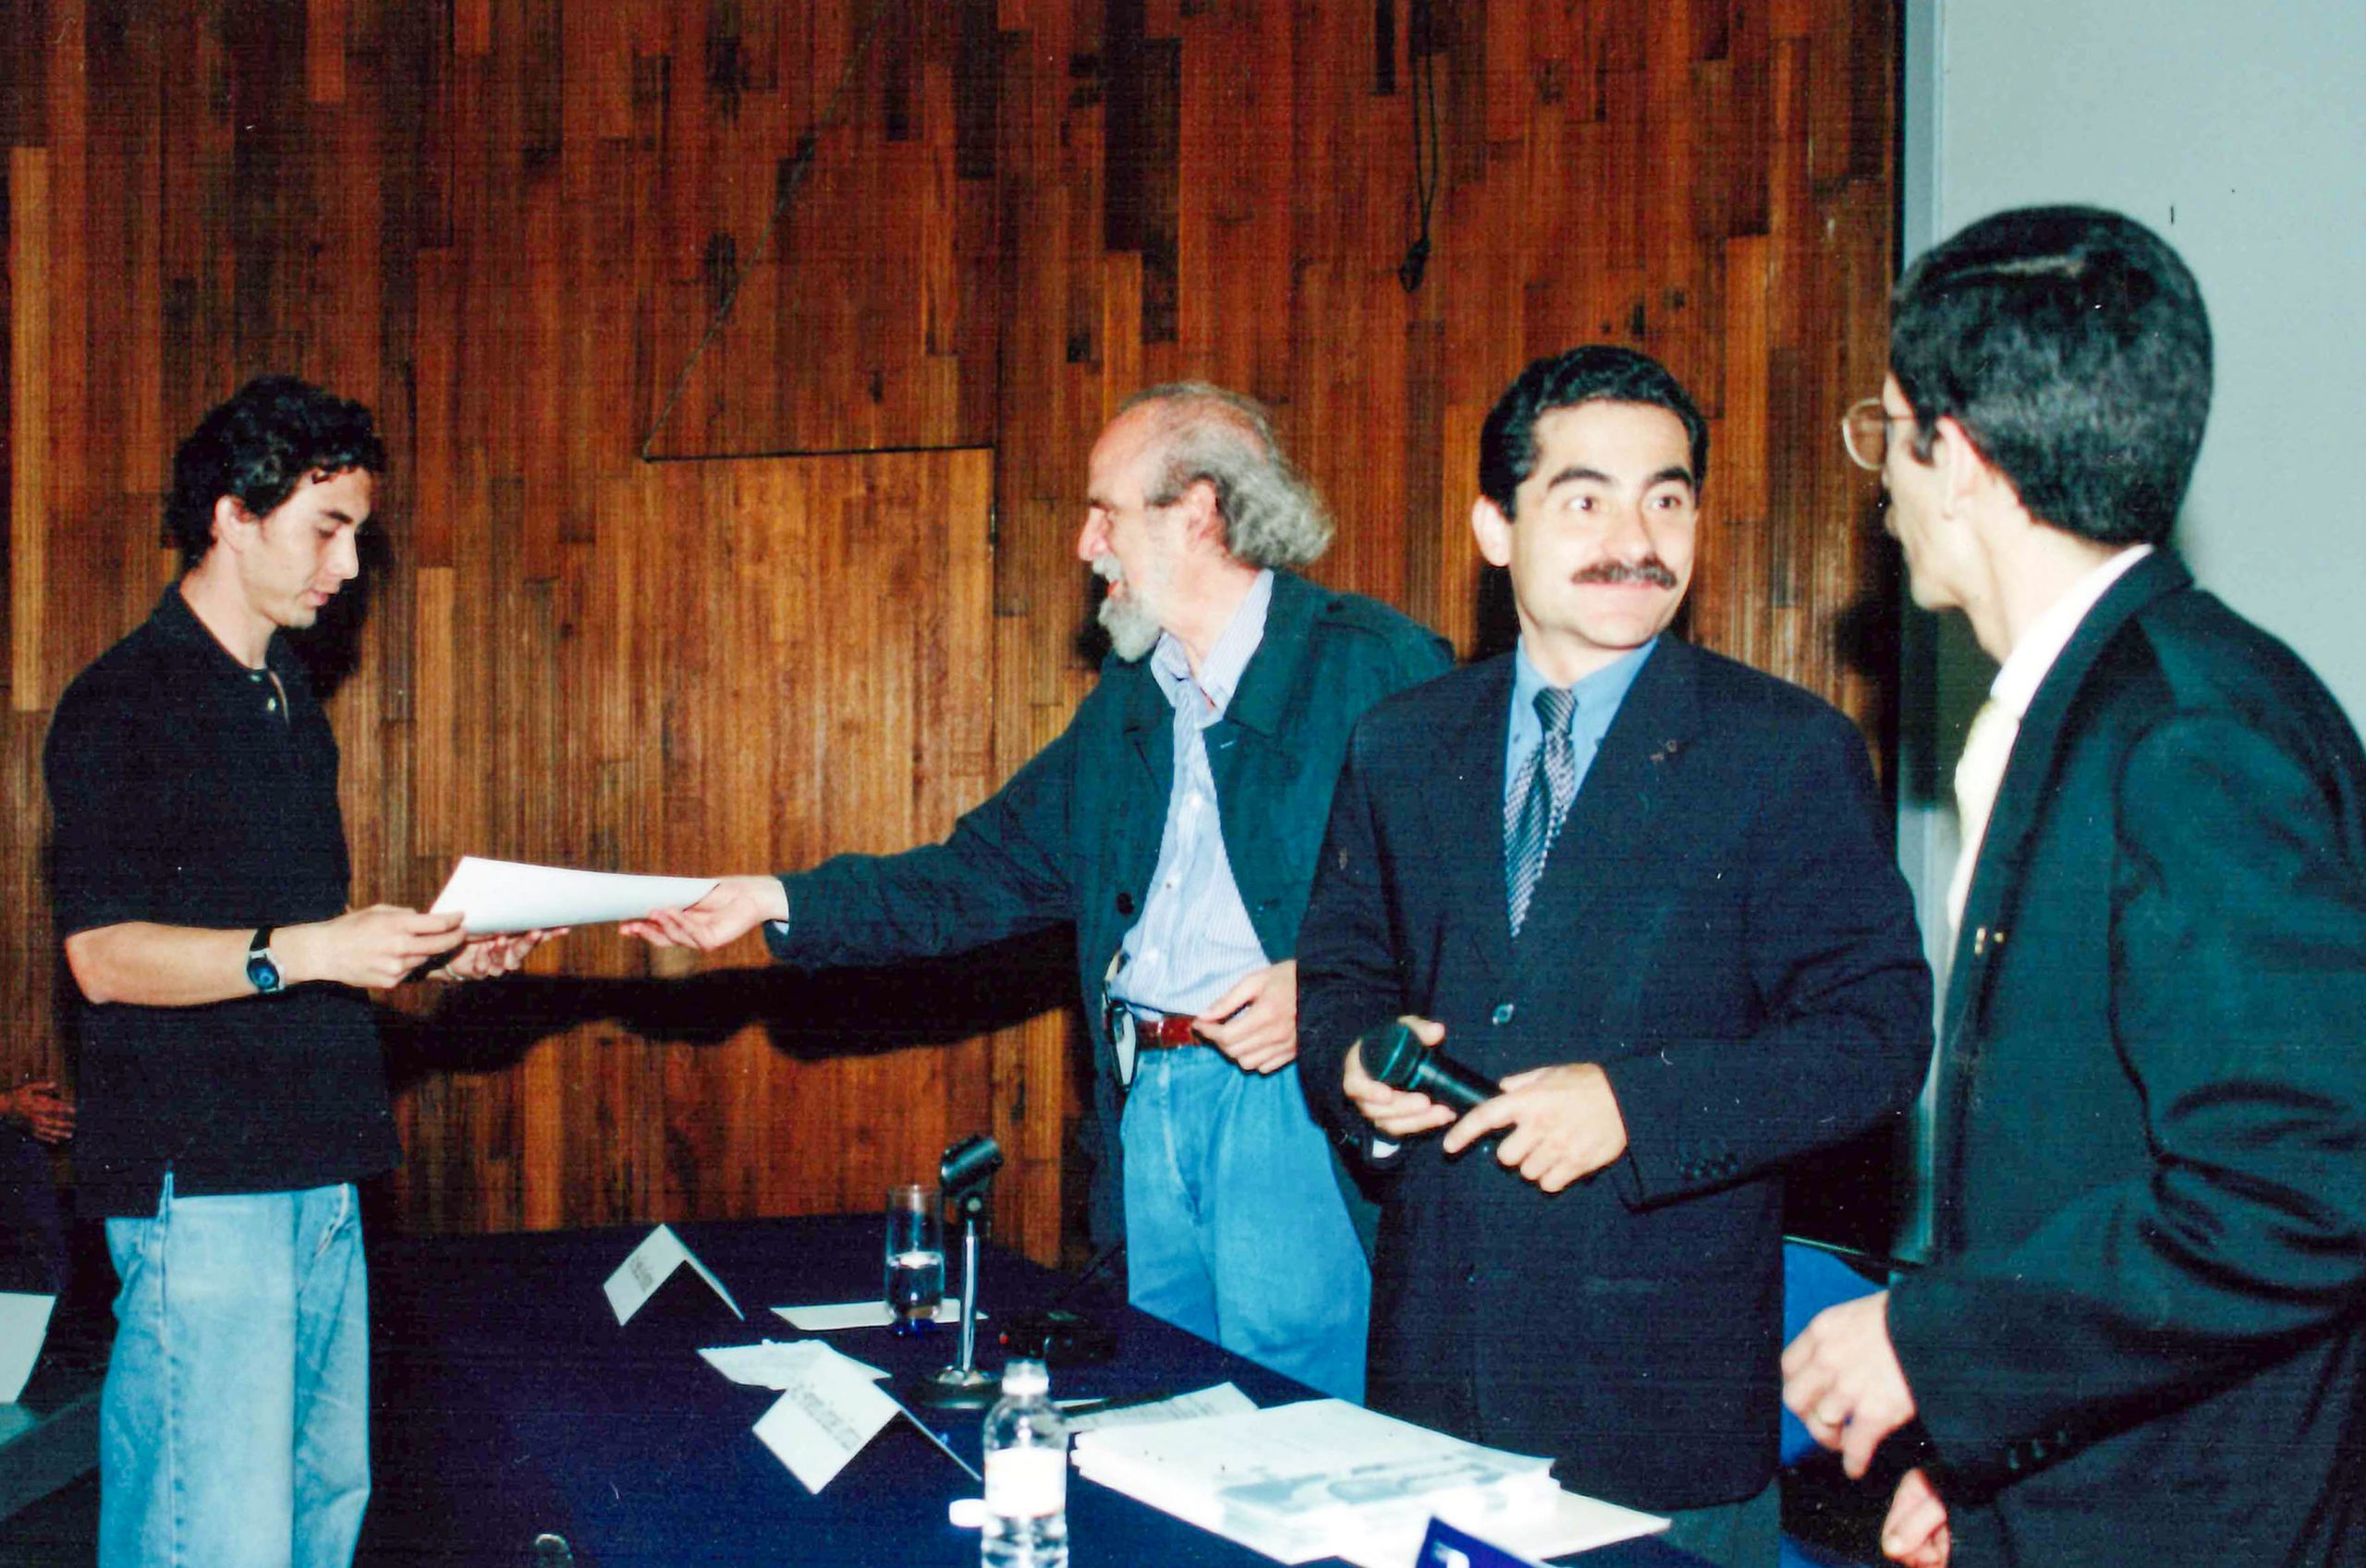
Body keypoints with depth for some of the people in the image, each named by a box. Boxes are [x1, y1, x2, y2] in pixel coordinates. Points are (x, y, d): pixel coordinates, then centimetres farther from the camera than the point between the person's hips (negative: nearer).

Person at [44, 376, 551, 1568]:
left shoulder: (287, 702, 19)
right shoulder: (124, 704, -9)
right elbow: (105, 955, -15)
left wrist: (431, 952, 10)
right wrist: (304, 952, -26)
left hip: (314, 1167, 9)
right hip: (195, 1175, -9)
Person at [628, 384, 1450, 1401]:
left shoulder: (1377, 666, -6)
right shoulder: (1128, 700, 17)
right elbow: (991, 871, 17)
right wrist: (778, 902, 10)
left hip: (1292, 1099, -7)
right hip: (1147, 1099, 7)